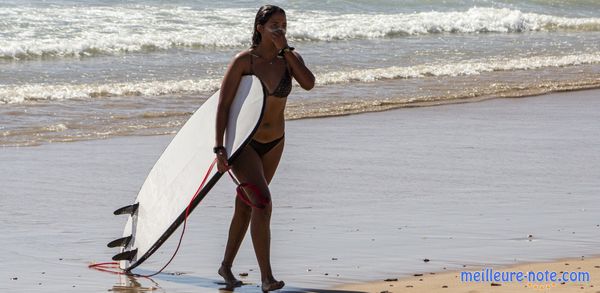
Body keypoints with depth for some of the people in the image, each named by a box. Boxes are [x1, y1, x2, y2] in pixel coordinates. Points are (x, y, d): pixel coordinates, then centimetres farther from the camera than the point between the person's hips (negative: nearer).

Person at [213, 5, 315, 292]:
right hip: (243, 142, -5)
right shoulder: (244, 61, -16)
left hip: (273, 143, 5)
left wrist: (285, 50, -23)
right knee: (263, 203, -20)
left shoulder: (290, 59, -4)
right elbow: (223, 105, -15)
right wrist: (220, 148, -21)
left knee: (246, 204, 17)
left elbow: (309, 83, -24)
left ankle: (226, 265, 34)